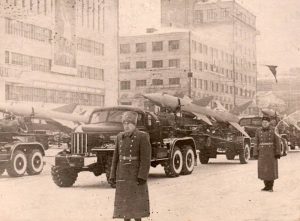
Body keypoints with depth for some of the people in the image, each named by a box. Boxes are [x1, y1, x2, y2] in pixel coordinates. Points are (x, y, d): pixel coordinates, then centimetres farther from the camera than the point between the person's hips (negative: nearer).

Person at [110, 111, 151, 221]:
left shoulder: (143, 137, -9)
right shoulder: (120, 137, 8)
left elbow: (146, 158, -13)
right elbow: (116, 157, 11)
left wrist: (142, 177, -20)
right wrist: (113, 176, 6)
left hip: (136, 175, -5)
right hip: (122, 176, 5)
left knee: (137, 203, 0)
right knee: (124, 202, 8)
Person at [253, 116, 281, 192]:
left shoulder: (273, 131, -3)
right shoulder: (258, 131, 3)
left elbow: (277, 142, -3)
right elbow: (256, 143, 4)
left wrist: (278, 153, -9)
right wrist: (255, 153, -2)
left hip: (271, 152, -2)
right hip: (262, 153, 2)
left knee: (271, 169, -1)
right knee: (263, 169, 3)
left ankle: (271, 187, 8)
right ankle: (267, 186, 15)